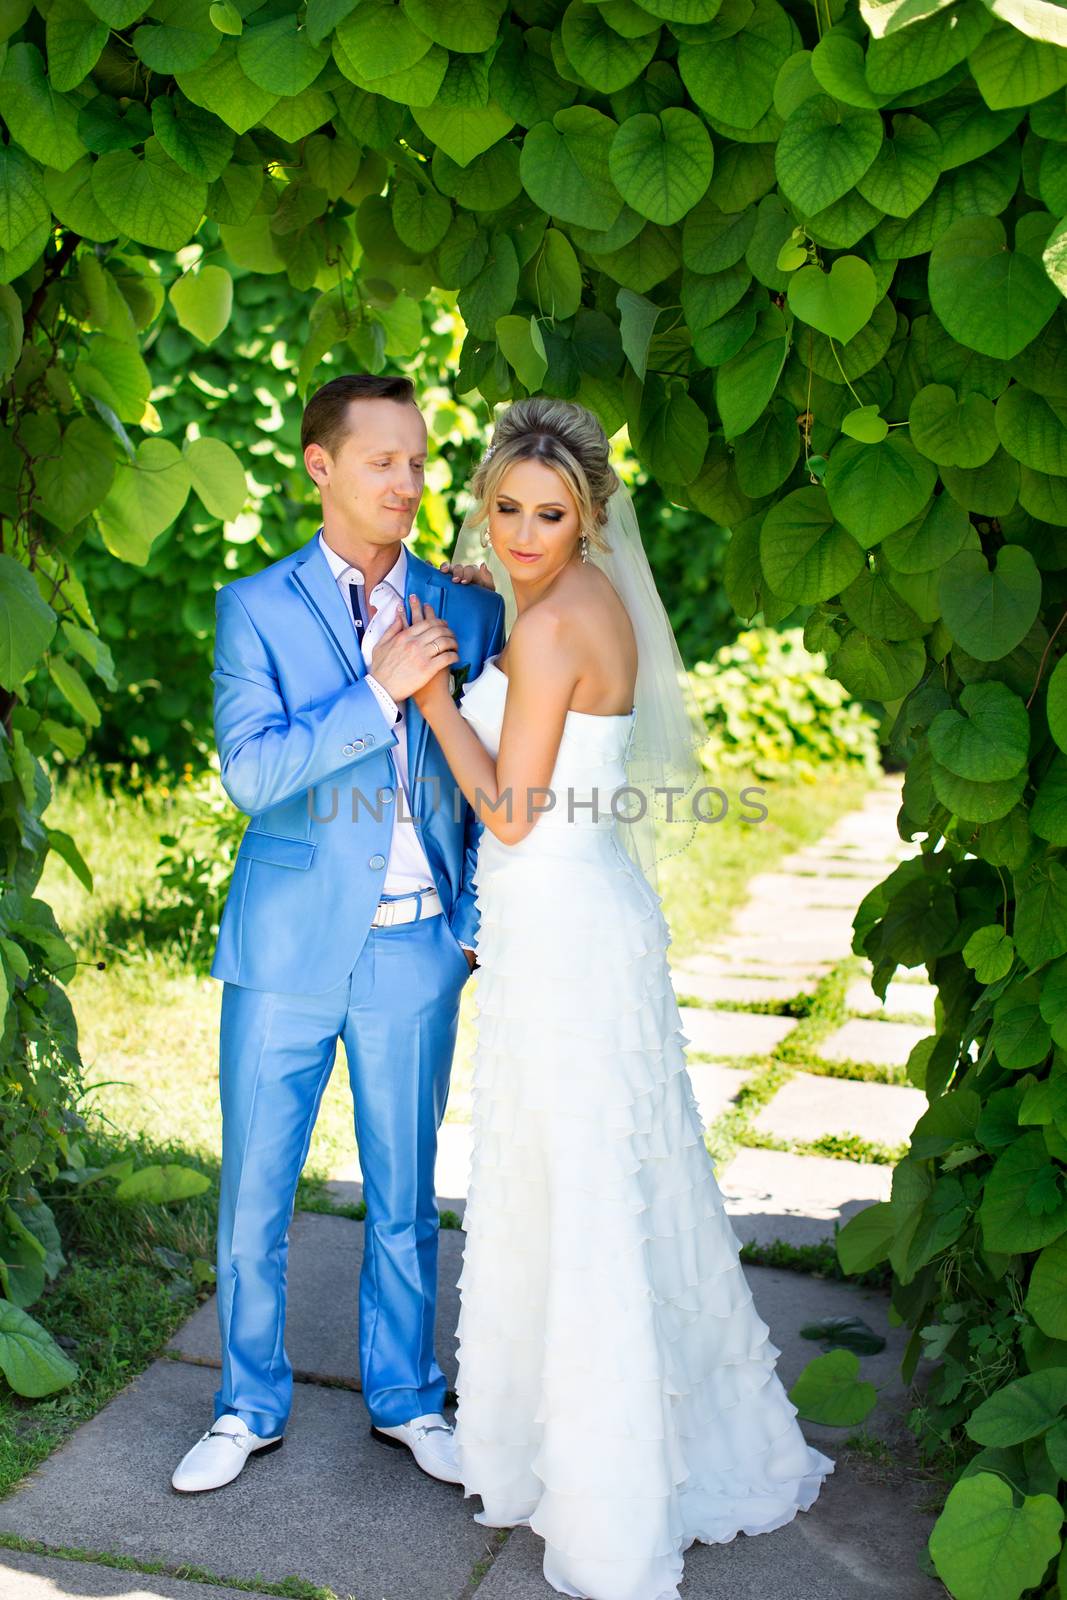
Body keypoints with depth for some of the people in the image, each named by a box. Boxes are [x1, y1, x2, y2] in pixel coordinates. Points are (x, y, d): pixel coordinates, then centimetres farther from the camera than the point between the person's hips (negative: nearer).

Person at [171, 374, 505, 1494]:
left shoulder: (465, 608, 5)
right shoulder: (257, 609, -1)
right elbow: (249, 770, -14)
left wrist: (475, 910, 7)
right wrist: (379, 691, -19)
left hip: (416, 953, 1)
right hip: (288, 949, -1)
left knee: (405, 1195, 13)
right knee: (252, 1197, 8)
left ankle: (405, 1400, 32)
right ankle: (250, 1408, 29)